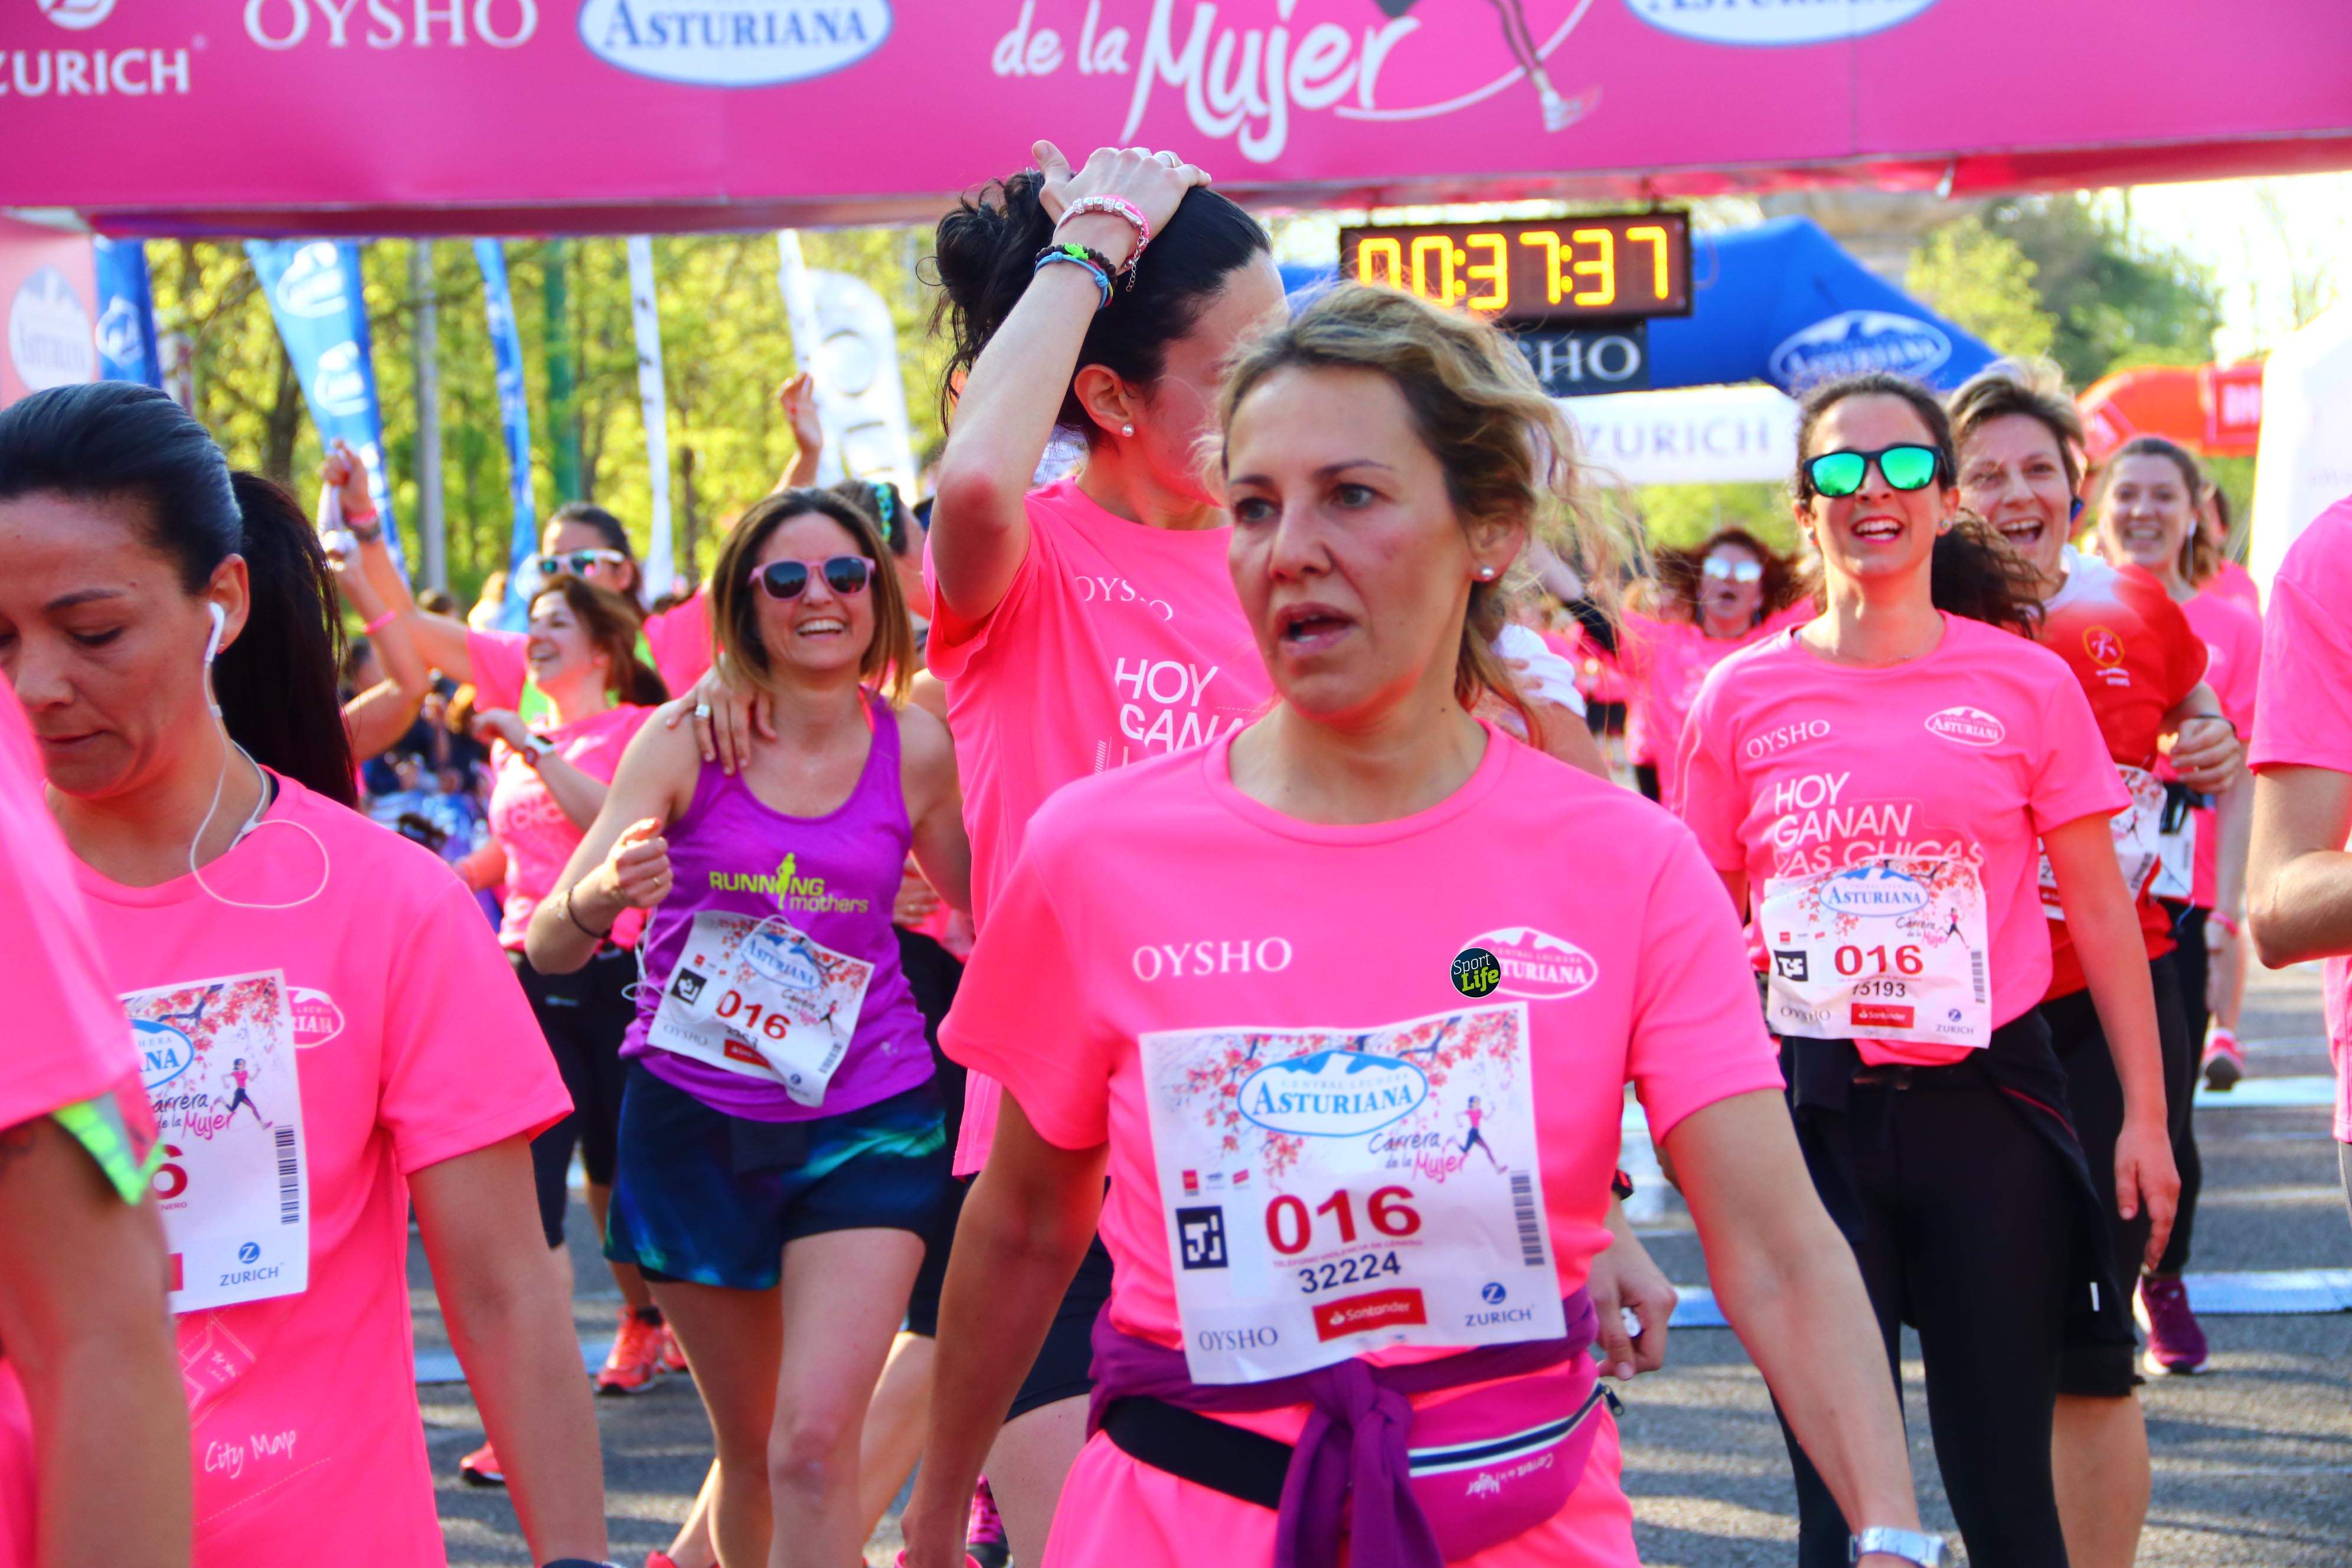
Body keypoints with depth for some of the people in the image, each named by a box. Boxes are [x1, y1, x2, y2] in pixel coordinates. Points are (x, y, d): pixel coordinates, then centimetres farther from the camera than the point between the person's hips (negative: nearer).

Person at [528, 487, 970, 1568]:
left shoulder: (915, 749, -3)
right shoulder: (688, 741, -7)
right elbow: (549, 948, -13)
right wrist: (602, 896, -34)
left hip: (865, 1116, 0)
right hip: (694, 1117, 0)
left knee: (816, 1442, -15)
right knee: (750, 1450, 12)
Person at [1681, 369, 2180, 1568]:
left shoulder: (2026, 684, 0)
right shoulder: (1744, 697, 3)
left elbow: (2099, 909, 4)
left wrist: (2144, 1113, 2)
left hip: (1984, 1101, -1)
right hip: (1812, 1108, 1)